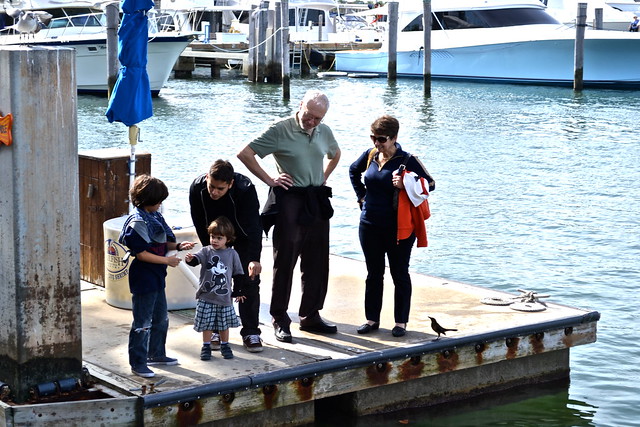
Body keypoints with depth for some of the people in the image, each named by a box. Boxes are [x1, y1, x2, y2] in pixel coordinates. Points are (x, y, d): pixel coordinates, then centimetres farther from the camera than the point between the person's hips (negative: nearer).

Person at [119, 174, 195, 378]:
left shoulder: (156, 216, 9)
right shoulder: (137, 222, -19)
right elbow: (141, 254, -20)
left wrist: (178, 246, 0)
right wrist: (166, 260, -17)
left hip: (156, 277, 10)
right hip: (143, 279, -10)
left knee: (161, 319, 21)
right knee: (143, 323, -2)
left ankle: (156, 354, 35)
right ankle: (138, 363, 6)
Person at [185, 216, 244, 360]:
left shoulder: (232, 254, 2)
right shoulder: (206, 251, -2)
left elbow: (238, 274, 9)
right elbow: (197, 258, -22)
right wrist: (190, 259, -45)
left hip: (225, 297, 1)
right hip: (206, 297, -1)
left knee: (225, 323, 11)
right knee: (206, 323, 4)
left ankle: (225, 345, 28)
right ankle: (206, 347, 18)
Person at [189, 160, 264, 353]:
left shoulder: (245, 189, -36)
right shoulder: (197, 188, -27)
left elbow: (253, 226, -37)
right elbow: (200, 224, -12)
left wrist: (254, 258, -47)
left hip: (243, 236, -2)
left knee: (248, 281, -8)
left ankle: (251, 332, 0)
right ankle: (216, 330, 8)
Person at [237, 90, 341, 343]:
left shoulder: (324, 132, 9)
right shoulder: (280, 130, -8)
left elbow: (335, 154, 31)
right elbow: (245, 154, -11)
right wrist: (269, 180, -10)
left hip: (317, 202, 6)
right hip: (289, 200, -6)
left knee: (317, 263, 9)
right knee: (285, 261, -2)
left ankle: (310, 317, 20)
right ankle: (280, 320, 6)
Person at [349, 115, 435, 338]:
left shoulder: (406, 160, -11)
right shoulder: (370, 155, 3)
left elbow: (430, 183, -11)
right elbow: (353, 171, 24)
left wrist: (405, 185, -26)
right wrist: (361, 195, 13)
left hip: (398, 227, -5)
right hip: (370, 225, 5)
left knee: (400, 274, 5)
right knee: (373, 274, 12)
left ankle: (401, 322, 14)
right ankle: (372, 319, 21)